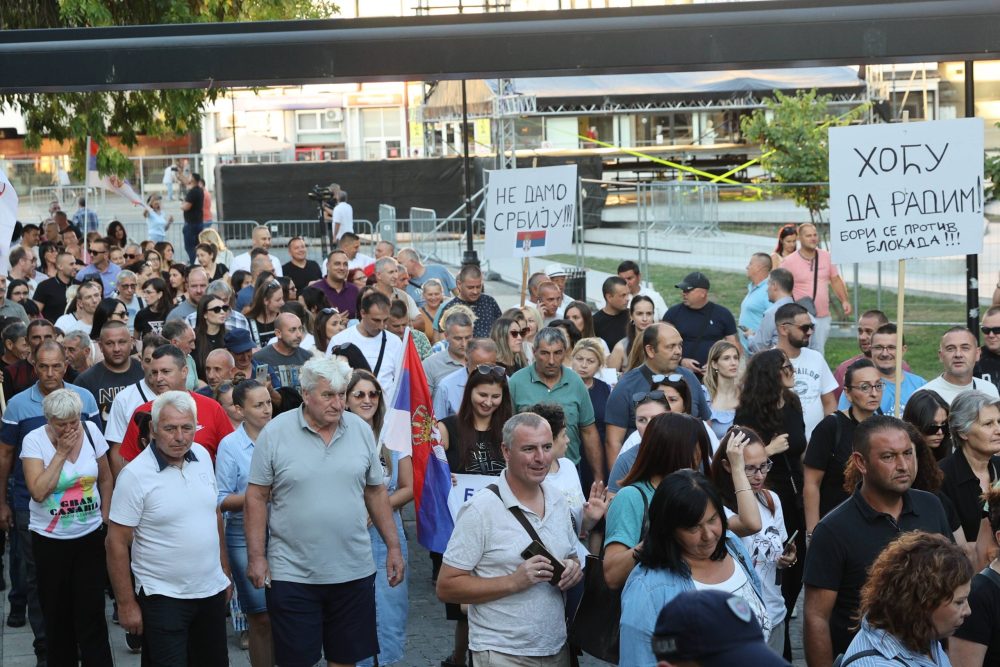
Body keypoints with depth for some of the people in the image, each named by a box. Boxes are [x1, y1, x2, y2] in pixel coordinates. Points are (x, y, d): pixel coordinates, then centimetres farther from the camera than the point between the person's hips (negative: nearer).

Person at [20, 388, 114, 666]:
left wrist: (106, 515, 9)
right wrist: (61, 452, -20)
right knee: (57, 613, 9)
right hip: (50, 539, -1)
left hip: (90, 535, 1)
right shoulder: (34, 440, -11)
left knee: (91, 612, -1)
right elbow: (38, 492, -22)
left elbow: (105, 478, 10)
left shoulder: (91, 431, -4)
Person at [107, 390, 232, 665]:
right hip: (163, 599, -6)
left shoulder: (202, 456, 1)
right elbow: (117, 543, -13)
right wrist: (126, 604, -12)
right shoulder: (135, 475, -15)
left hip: (212, 591, 6)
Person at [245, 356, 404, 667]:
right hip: (292, 573, -3)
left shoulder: (361, 430, 4)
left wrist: (393, 547, 9)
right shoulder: (275, 433, -6)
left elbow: (376, 492, 11)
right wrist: (256, 557, -7)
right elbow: (256, 498, -3)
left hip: (354, 571, 3)